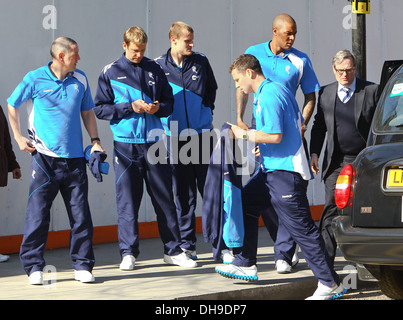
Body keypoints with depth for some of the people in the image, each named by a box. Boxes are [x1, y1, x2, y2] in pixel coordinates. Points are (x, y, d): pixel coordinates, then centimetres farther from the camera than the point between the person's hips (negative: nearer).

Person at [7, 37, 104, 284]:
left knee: (81, 215, 3)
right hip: (44, 157, -3)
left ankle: (83, 266, 13)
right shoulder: (35, 79, -3)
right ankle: (34, 267, 5)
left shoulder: (80, 79, 9)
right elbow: (12, 105, 11)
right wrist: (18, 137, 5)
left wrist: (95, 140, 11)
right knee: (38, 214, -4)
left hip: (74, 158, 3)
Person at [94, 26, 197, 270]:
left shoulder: (155, 70, 9)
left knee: (164, 197, 5)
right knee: (128, 199, 1)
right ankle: (128, 252, 8)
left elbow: (169, 102, 14)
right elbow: (101, 108, 0)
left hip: (154, 142, 2)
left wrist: (158, 108, -9)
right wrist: (130, 107, -12)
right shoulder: (110, 73, 3)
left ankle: (173, 250, 12)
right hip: (126, 143, -2)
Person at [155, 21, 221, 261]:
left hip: (202, 134, 1)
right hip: (176, 137, -1)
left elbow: (212, 90, 19)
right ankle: (187, 244, 11)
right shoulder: (158, 67, -1)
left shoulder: (201, 62, 5)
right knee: (183, 192, 4)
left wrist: (206, 111, 9)